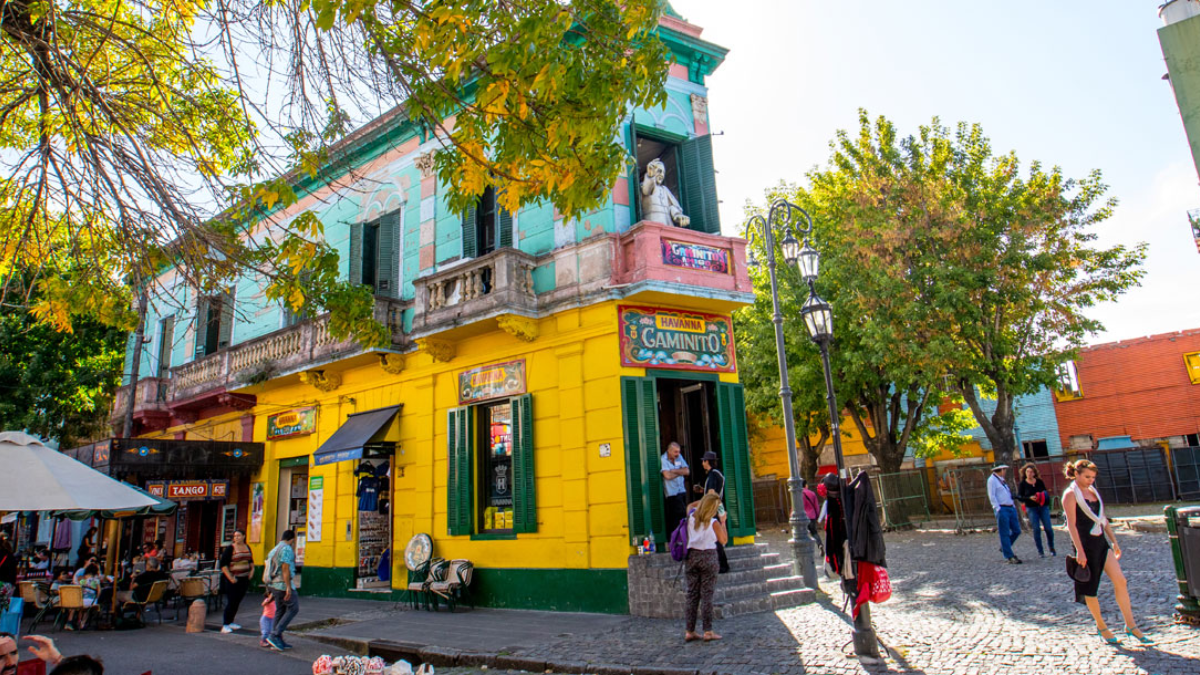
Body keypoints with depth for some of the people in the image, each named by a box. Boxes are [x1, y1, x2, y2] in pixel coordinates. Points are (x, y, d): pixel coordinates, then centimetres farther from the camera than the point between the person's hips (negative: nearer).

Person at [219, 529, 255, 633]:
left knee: (237, 601, 10)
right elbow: (223, 564, -12)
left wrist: (252, 570, 11)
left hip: (244, 579, 6)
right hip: (232, 580, -6)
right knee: (231, 602, -7)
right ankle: (225, 625, -1)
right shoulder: (230, 548, -8)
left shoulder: (247, 548, 10)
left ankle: (230, 622, 21)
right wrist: (230, 578, -17)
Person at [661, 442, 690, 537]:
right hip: (672, 493, -7)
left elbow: (687, 471, 3)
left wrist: (674, 471, -10)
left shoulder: (679, 457, 9)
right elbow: (667, 475, -21)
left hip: (682, 490, 7)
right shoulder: (663, 460, -11)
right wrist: (680, 472, -5)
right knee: (682, 514, -10)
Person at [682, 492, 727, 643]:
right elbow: (724, 540, 0)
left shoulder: (691, 518, 1)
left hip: (691, 556, 4)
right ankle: (708, 632, 4)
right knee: (707, 594, 1)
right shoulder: (714, 523, -10)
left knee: (692, 593, 8)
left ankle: (689, 631, 10)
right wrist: (723, 522, 7)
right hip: (708, 557, -4)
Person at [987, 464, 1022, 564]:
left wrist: (1013, 506, 14)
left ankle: (1004, 548, 27)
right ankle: (1010, 557, 0)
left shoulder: (1001, 480, 20)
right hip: (1002, 509, -9)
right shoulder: (992, 480, -6)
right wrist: (998, 509, -18)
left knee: (1016, 531, 8)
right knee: (1005, 534, -4)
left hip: (1011, 508, 9)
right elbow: (991, 496, -13)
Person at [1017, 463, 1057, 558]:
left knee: (1048, 528, -2)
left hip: (1043, 507, 2)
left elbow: (1046, 492, 16)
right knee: (1036, 529, -4)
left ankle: (1052, 548, 19)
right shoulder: (1022, 484, 1)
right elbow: (1019, 496, -3)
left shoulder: (1039, 482, 7)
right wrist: (1029, 498, -18)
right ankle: (1040, 551, 4)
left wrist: (1045, 496, -7)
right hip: (1031, 508, -2)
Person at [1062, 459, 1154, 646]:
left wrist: (1114, 541, 16)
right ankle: (1101, 627, 19)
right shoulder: (1070, 494, -11)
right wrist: (1079, 551, -19)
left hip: (1101, 542, 7)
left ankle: (1131, 626, 8)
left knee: (1120, 581, 0)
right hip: (1085, 544, -7)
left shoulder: (1093, 491, 13)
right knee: (1090, 588, 4)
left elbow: (1103, 518, 19)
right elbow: (1071, 524, -15)